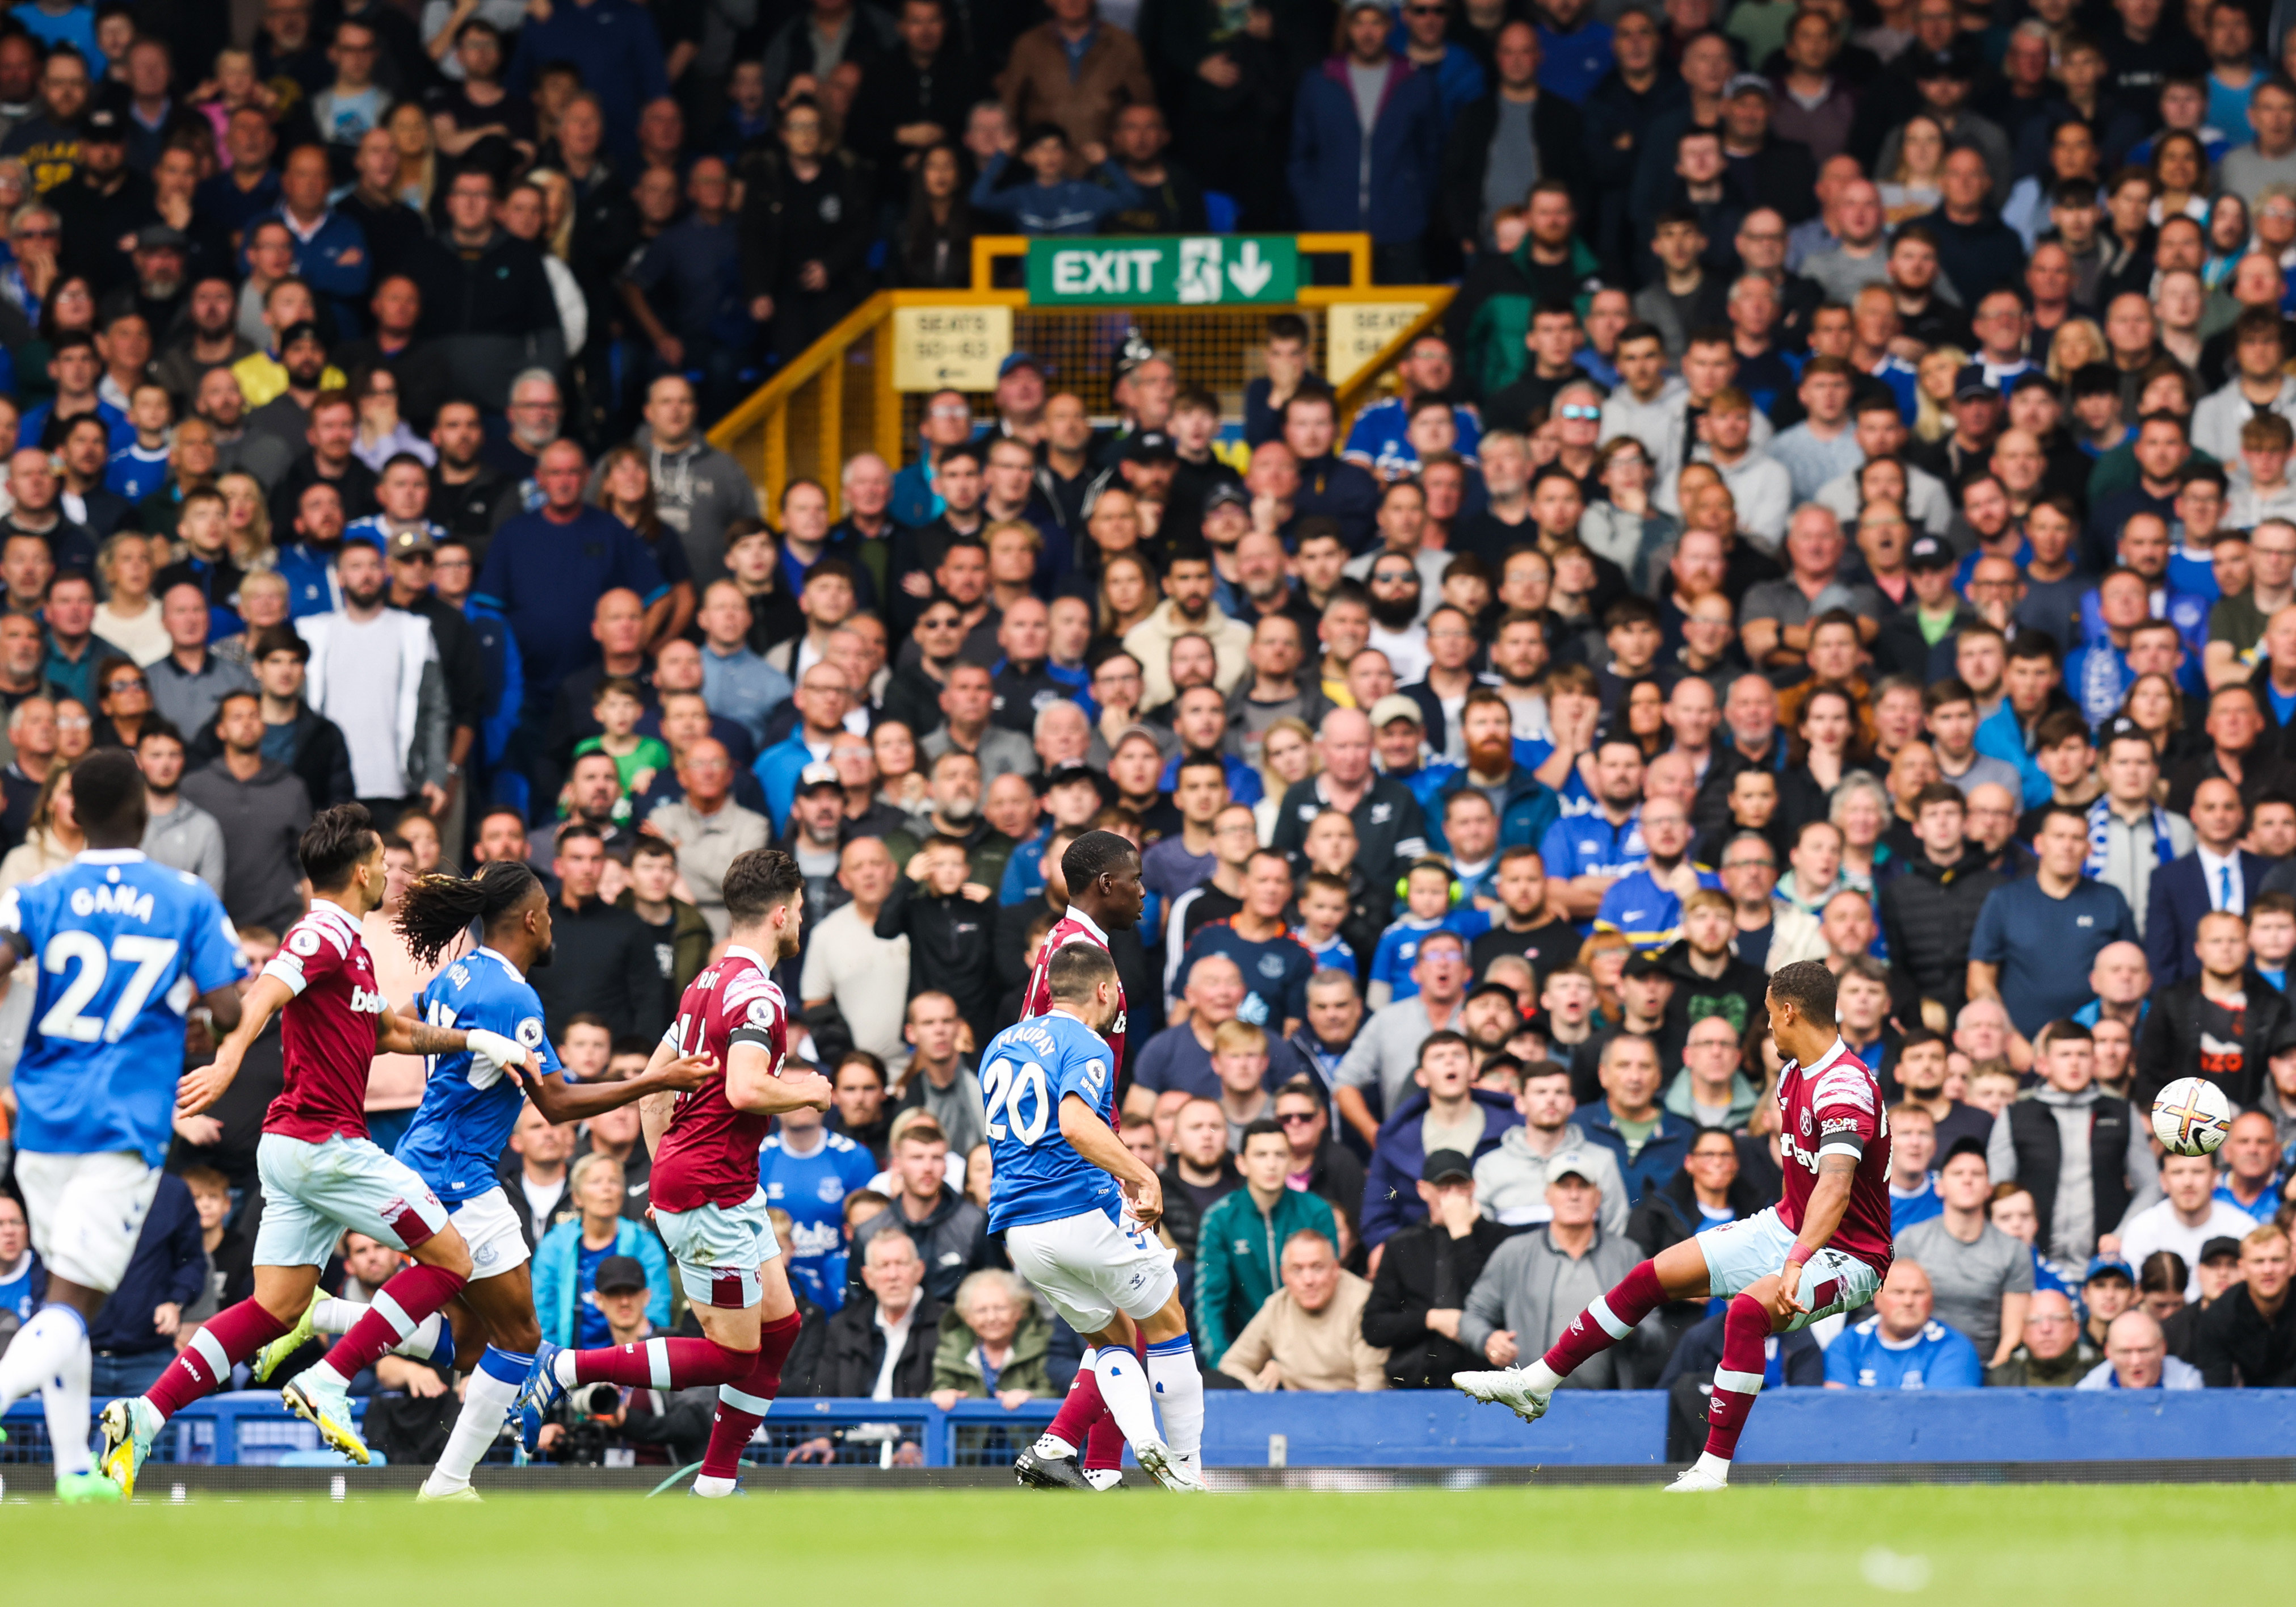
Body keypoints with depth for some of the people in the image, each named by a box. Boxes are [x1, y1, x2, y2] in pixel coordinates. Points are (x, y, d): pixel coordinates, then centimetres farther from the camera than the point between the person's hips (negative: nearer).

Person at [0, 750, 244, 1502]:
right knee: (69, 1307, -8)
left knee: (67, 1297, 18)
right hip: (128, 1126, -3)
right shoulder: (189, 901, 1)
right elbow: (230, 1011, -3)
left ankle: (74, 1468, 22)